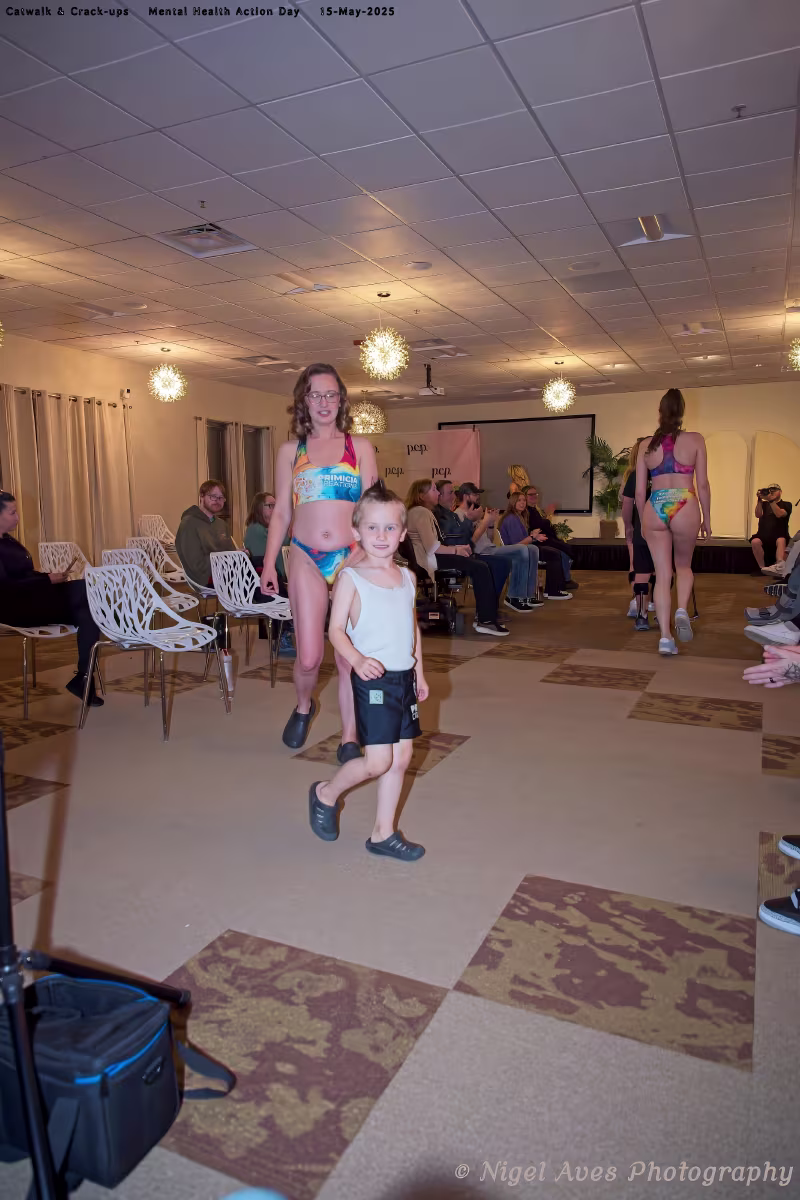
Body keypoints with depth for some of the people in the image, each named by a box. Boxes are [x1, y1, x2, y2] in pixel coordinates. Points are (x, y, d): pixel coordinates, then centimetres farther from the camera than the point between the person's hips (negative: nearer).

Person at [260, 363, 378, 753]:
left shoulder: (360, 446, 8)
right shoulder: (290, 451, 11)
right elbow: (281, 513, 11)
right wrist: (269, 563, 3)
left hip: (352, 559, 0)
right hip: (306, 560, 1)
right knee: (308, 657, -1)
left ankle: (349, 738, 15)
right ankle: (303, 707, 32)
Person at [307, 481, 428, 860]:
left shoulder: (407, 577, 9)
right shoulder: (351, 577, -8)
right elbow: (336, 629, -11)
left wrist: (419, 672, 17)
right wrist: (358, 660, -28)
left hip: (404, 678, 6)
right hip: (373, 680, -6)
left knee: (401, 757, 9)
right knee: (377, 762, -6)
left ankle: (383, 833, 24)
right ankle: (325, 794, 22)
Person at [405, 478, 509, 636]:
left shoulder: (425, 512, 22)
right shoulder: (420, 513, -12)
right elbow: (432, 547, -21)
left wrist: (457, 547, 4)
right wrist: (456, 550, -10)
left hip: (434, 556, 10)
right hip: (430, 560, -10)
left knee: (480, 566, -1)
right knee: (480, 568, -16)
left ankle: (484, 615, -3)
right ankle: (485, 620, -14)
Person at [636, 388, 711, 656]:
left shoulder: (647, 445, 8)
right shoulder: (695, 440, 2)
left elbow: (639, 491, 8)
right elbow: (703, 485, 1)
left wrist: (643, 523, 19)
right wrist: (706, 518, 11)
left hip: (654, 508, 2)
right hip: (685, 507, -1)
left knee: (662, 574, 7)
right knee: (683, 565, 21)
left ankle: (665, 637, 3)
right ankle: (682, 610, -6)